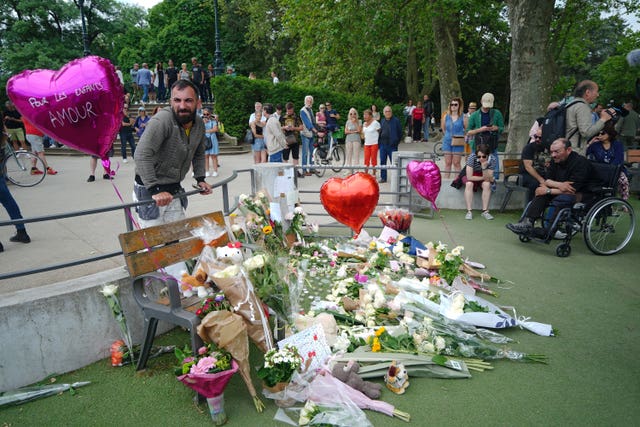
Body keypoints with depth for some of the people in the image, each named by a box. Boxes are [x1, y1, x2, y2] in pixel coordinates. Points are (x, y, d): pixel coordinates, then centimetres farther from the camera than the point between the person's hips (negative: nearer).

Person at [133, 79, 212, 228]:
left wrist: (200, 179, 10)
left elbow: (198, 153, 19)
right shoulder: (162, 120, -23)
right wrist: (155, 190, -33)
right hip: (149, 190, -6)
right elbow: (142, 155, -30)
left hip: (174, 191, 7)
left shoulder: (199, 124, 1)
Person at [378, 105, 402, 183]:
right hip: (383, 145, 6)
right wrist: (379, 142, 10)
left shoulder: (396, 120, -4)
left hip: (392, 145, -6)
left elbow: (400, 132, -1)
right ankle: (383, 178, 18)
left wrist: (396, 142, -5)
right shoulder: (382, 121, 12)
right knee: (382, 162, 9)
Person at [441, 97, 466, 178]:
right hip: (447, 141, 3)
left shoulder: (462, 117, -5)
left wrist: (462, 137, -1)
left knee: (456, 163, 1)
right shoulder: (446, 116, 4)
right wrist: (448, 135, 13)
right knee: (447, 163, 8)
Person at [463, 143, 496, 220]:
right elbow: (469, 177, -28)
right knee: (469, 184, -32)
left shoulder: (493, 159, -24)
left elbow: (488, 179, -26)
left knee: (487, 184, -30)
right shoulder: (472, 157, -30)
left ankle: (485, 211, -21)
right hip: (472, 177, -1)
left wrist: (484, 167, -41)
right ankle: (469, 211, -27)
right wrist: (483, 177, -20)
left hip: (484, 178, 1)